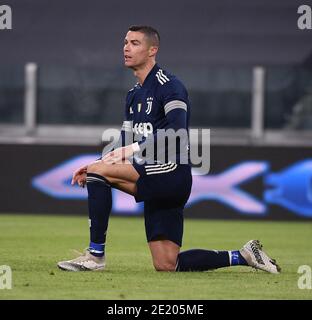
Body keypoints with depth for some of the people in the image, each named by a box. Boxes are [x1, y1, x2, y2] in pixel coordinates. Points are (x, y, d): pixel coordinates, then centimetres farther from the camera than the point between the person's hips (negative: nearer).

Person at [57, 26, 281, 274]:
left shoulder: (168, 85, -8)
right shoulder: (134, 95, 20)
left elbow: (176, 131, -22)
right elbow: (126, 145, 22)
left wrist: (135, 148, -27)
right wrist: (96, 166, 8)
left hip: (171, 171, -9)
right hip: (156, 183, 9)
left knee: (99, 171, -18)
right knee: (166, 266, 4)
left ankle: (95, 255, -15)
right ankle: (242, 256, 15)